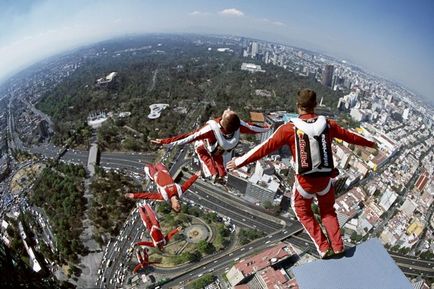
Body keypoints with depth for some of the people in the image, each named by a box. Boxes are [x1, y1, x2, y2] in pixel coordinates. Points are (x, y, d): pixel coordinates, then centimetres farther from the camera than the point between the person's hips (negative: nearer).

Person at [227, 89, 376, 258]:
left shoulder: (290, 128, -17)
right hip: (326, 179, 3)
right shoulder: (328, 124, -6)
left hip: (305, 181, -3)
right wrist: (369, 143, 31)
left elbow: (266, 148, -16)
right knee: (328, 211, 29)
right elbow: (349, 136, 10)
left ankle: (323, 248, 22)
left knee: (303, 212, 24)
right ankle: (338, 247, 29)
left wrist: (239, 162, -8)